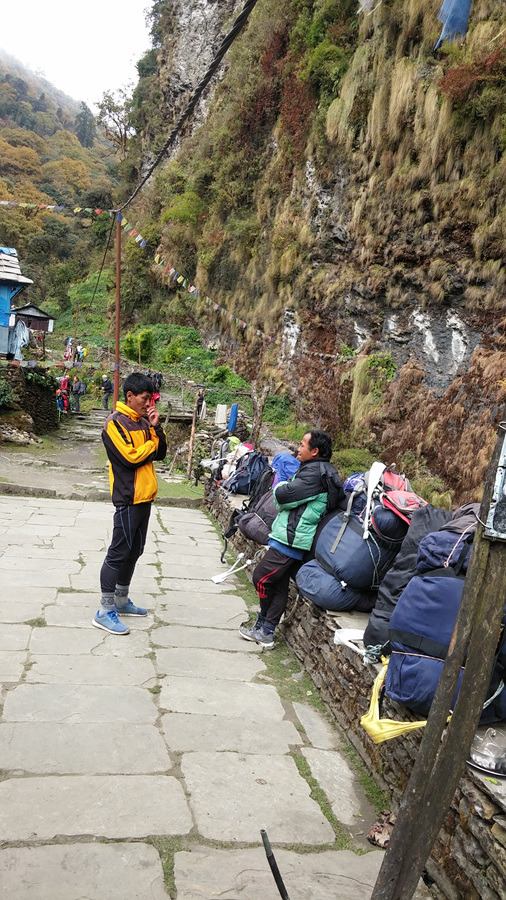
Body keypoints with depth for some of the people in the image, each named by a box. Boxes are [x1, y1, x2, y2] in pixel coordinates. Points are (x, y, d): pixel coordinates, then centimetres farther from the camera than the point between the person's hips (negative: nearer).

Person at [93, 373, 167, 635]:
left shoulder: (143, 422, 12)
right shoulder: (115, 423, -12)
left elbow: (160, 454, 9)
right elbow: (131, 457, -21)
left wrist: (156, 428, -4)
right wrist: (152, 442, -6)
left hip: (144, 497, 9)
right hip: (128, 497, -9)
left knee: (134, 551, 16)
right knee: (119, 553, -5)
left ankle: (121, 601, 29)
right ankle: (105, 612, 3)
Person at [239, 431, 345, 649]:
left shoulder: (314, 472, -16)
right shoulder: (318, 470, 17)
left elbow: (285, 495, -21)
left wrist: (280, 488, -1)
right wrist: (284, 489, -2)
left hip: (290, 539, -10)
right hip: (289, 538, 10)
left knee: (261, 578, -2)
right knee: (279, 586, 13)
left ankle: (264, 629, 16)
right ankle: (265, 632, 21)